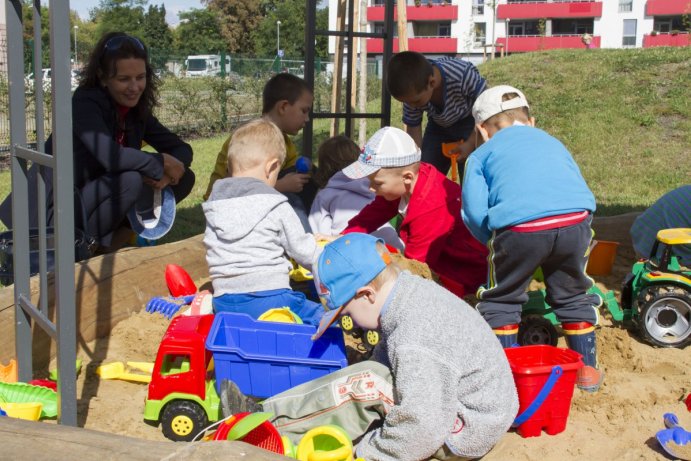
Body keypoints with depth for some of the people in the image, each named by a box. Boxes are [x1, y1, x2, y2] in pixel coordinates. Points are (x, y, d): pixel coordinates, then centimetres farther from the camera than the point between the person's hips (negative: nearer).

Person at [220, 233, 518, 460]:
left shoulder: (414, 342, -31)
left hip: (467, 434, -10)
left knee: (366, 386, -19)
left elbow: (420, 429, -32)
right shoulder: (413, 290, -2)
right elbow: (385, 360, 9)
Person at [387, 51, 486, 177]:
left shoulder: (463, 75, -38)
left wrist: (471, 144, -26)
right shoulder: (412, 92, -25)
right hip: (438, 126, 4)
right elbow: (413, 128, -10)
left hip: (469, 122, -4)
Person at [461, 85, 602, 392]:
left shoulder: (481, 155, 22)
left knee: (500, 302, 18)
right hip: (576, 221, 4)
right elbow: (579, 190, 32)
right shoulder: (552, 143, 35)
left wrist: (494, 242, 24)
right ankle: (587, 369, 32)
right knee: (573, 296, 26)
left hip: (519, 228, -4)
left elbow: (475, 212, 8)